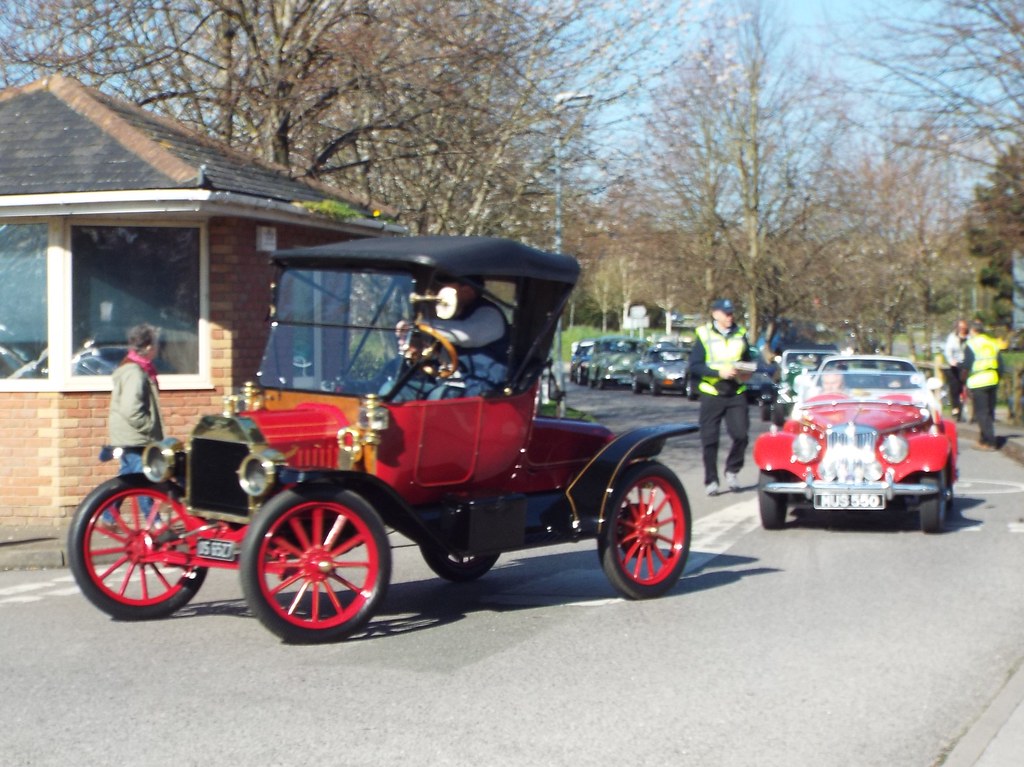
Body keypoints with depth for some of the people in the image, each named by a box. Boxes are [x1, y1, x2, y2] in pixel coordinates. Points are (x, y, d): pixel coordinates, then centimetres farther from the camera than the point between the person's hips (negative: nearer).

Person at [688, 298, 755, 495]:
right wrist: (719, 372, -17)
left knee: (741, 435, -9)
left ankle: (732, 471, 14)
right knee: (710, 440, -1)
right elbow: (694, 367, -6)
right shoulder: (704, 335, 0)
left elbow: (749, 360, 20)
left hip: (736, 393, 2)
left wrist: (747, 372, -2)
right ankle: (711, 480, 9)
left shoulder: (740, 334, 11)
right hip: (712, 395, -2)